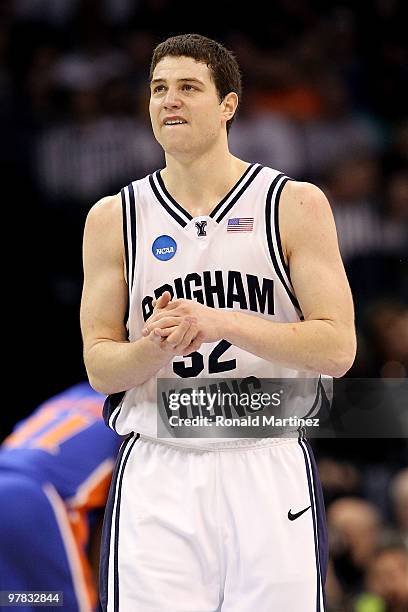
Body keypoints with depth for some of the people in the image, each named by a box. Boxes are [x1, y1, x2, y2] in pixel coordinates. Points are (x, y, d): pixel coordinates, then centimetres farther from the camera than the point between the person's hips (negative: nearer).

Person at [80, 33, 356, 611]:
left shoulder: (295, 205, 1)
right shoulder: (114, 218, 8)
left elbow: (337, 348, -6)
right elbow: (100, 367, 6)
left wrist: (224, 324, -18)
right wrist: (153, 348, -16)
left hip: (269, 471, -1)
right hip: (156, 472, 1)